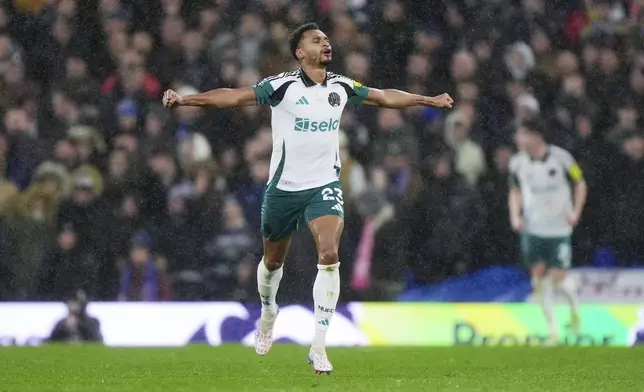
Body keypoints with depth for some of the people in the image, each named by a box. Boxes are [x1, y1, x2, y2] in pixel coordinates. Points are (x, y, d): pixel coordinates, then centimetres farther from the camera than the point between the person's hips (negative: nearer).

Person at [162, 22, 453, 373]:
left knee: (329, 256, -18)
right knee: (273, 260, 14)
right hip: (284, 186, -2)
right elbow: (234, 97, -20)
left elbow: (384, 97, 19)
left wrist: (429, 100, 29)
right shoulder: (283, 86, -12)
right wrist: (185, 99, -32)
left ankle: (318, 347, -16)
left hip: (325, 186, 2)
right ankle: (268, 311, 49)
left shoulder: (341, 87, 2)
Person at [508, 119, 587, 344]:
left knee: (558, 279, -4)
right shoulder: (518, 163, -3)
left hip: (560, 228, -3)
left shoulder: (560, 158, -12)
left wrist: (575, 212, -10)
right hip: (532, 230, 3)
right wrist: (515, 216, -3)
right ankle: (552, 330, 11)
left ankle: (574, 308, 29)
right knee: (539, 279, 0)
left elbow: (580, 184, 0)